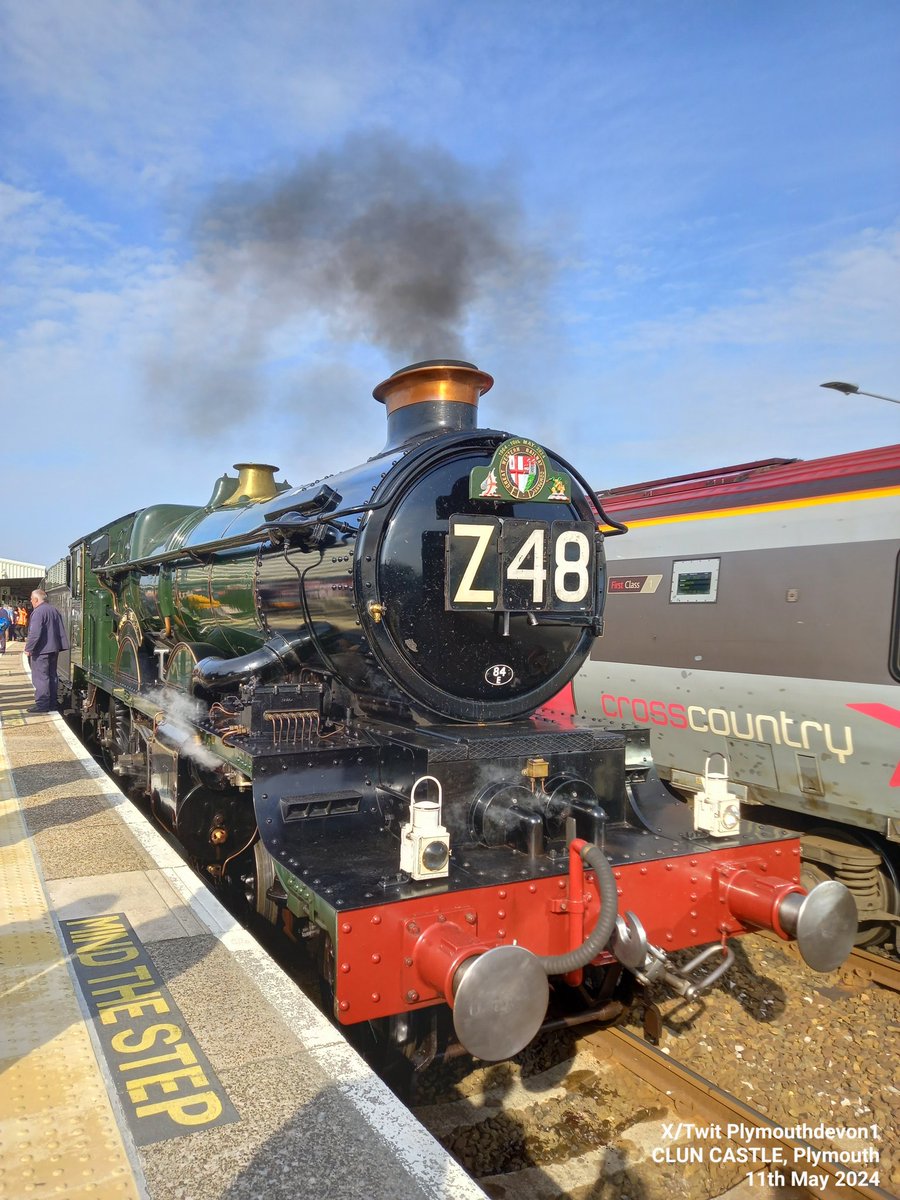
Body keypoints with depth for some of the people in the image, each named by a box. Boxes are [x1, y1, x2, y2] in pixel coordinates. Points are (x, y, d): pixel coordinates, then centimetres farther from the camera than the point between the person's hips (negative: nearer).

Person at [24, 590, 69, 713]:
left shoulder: (38, 612, -15)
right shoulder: (54, 610, 13)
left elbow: (34, 633, -22)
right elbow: (61, 631, 15)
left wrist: (28, 648, -16)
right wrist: (60, 646, 18)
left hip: (41, 650, -9)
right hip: (54, 649, 9)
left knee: (40, 677, -4)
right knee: (52, 675, 14)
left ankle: (42, 704, -4)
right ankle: (53, 701, 19)